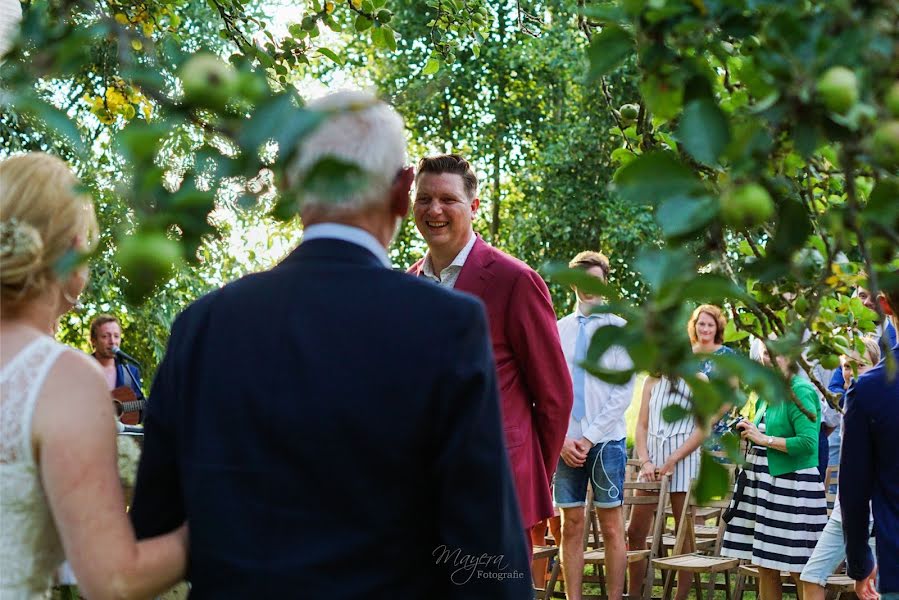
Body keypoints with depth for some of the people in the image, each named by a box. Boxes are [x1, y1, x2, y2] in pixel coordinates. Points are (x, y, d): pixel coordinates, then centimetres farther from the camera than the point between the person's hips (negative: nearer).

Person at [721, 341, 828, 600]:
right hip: (764, 484, 9)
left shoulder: (801, 391, -12)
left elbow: (808, 443, -21)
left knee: (798, 570, -3)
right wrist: (750, 434, 5)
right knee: (765, 566, 11)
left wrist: (763, 438, -16)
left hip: (792, 487, -9)